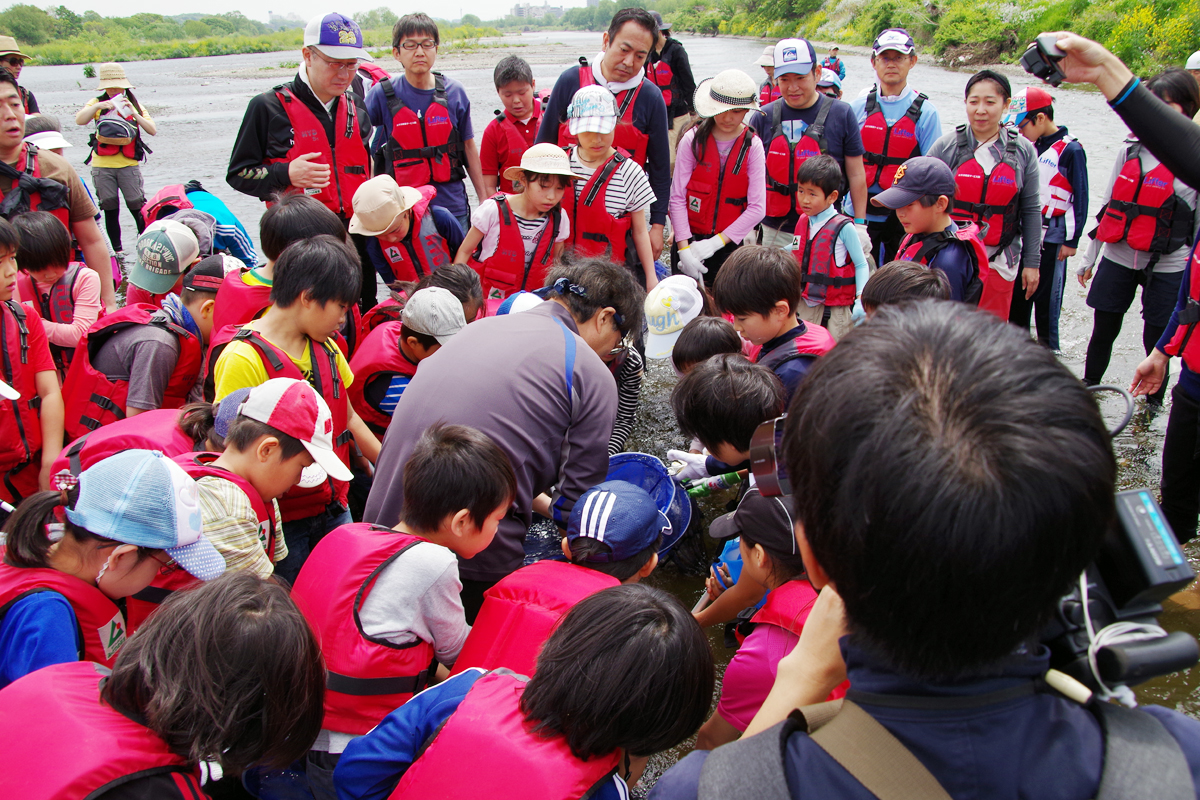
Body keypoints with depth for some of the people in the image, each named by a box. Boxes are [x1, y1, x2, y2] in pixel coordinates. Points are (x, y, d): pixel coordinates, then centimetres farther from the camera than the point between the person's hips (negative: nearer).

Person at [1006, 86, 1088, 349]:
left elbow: (1080, 199, -9)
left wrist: (1071, 240, -10)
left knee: (1047, 297, 1)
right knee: (1018, 292, 12)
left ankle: (1047, 347, 13)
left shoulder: (1071, 150, -10)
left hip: (1052, 238, -6)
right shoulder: (1030, 146, 9)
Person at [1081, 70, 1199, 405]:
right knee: (1103, 332, 11)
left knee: (1157, 340, 4)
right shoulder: (1132, 150, 6)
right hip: (1117, 260, 3)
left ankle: (1154, 403, 24)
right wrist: (1090, 257, 14)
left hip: (1168, 267, -3)